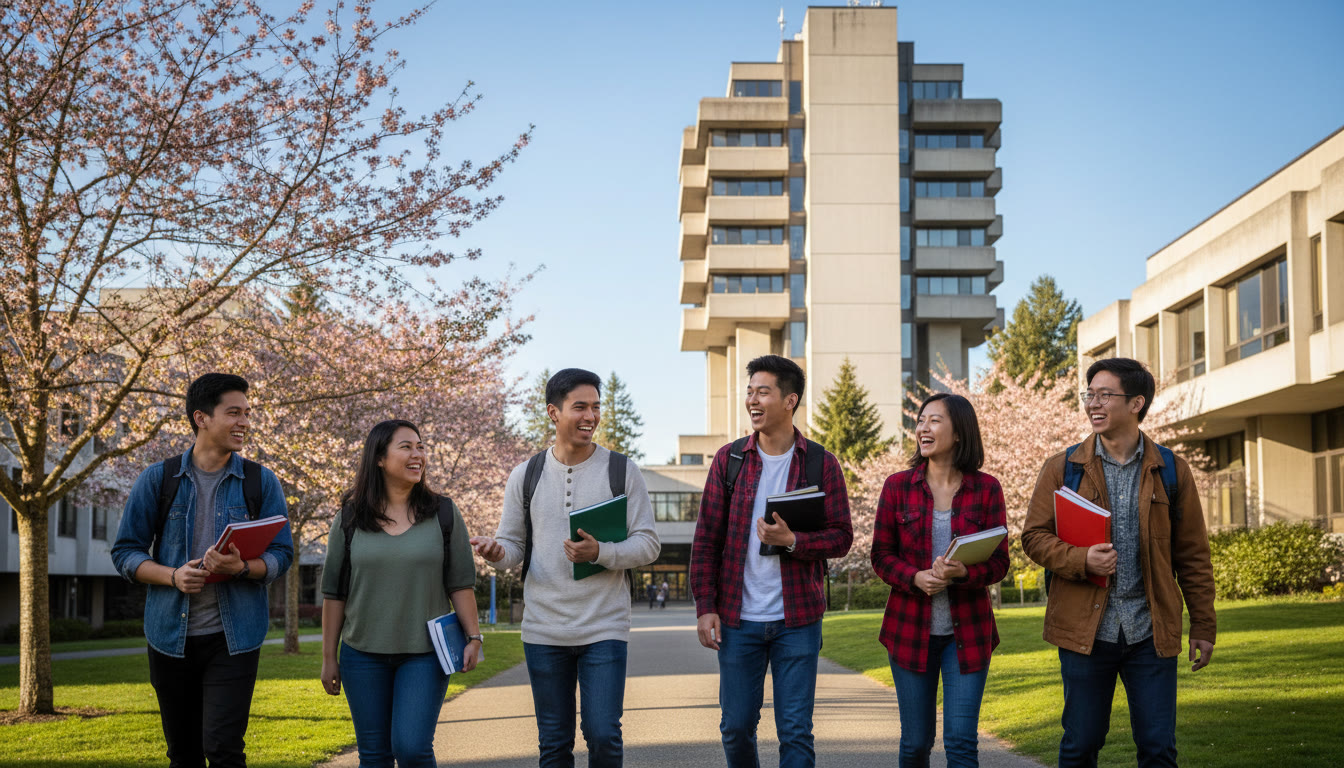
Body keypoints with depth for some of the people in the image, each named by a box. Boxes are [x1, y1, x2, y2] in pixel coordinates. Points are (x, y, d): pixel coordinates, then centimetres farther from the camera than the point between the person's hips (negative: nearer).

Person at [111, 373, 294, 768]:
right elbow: (125, 552, 2)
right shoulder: (158, 479, 1)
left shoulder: (261, 482, 1)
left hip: (233, 637, -1)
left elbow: (281, 555, 0)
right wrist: (173, 576, -17)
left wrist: (240, 568, -21)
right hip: (171, 637, 1)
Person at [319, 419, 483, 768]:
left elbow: (460, 583, 3)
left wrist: (473, 636, -4)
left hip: (425, 654, -1)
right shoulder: (350, 517, 3)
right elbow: (333, 593, 5)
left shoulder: (443, 512, 2)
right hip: (364, 655, 1)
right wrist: (328, 657, 4)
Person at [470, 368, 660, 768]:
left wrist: (600, 552, -20)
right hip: (543, 631, 2)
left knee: (603, 735, -9)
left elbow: (648, 543, -1)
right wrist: (496, 553, -14)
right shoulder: (526, 475, 6)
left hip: (604, 629, -2)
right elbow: (513, 544, 10)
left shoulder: (622, 471, 1)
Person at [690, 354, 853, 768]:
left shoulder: (820, 464, 0)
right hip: (738, 619, 2)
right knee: (736, 726, 9)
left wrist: (793, 541, -19)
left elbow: (841, 537, -1)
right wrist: (705, 606, -3)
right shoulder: (729, 459, 4)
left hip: (797, 620, -1)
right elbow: (706, 538, 4)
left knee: (796, 732, 1)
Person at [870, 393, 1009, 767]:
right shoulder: (898, 486, 2)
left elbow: (999, 562, 0)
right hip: (910, 629, 1)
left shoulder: (986, 488, 0)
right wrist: (916, 578, -17)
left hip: (968, 631, -1)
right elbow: (881, 555, 2)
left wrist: (964, 572, -21)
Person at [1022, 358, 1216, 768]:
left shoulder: (1171, 471, 5)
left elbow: (1192, 555, 8)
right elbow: (1034, 536, 3)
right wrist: (1081, 559, -16)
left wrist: (1203, 627, 7)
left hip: (1151, 633, 1)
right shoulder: (1063, 468, 3)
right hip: (1085, 629, 0)